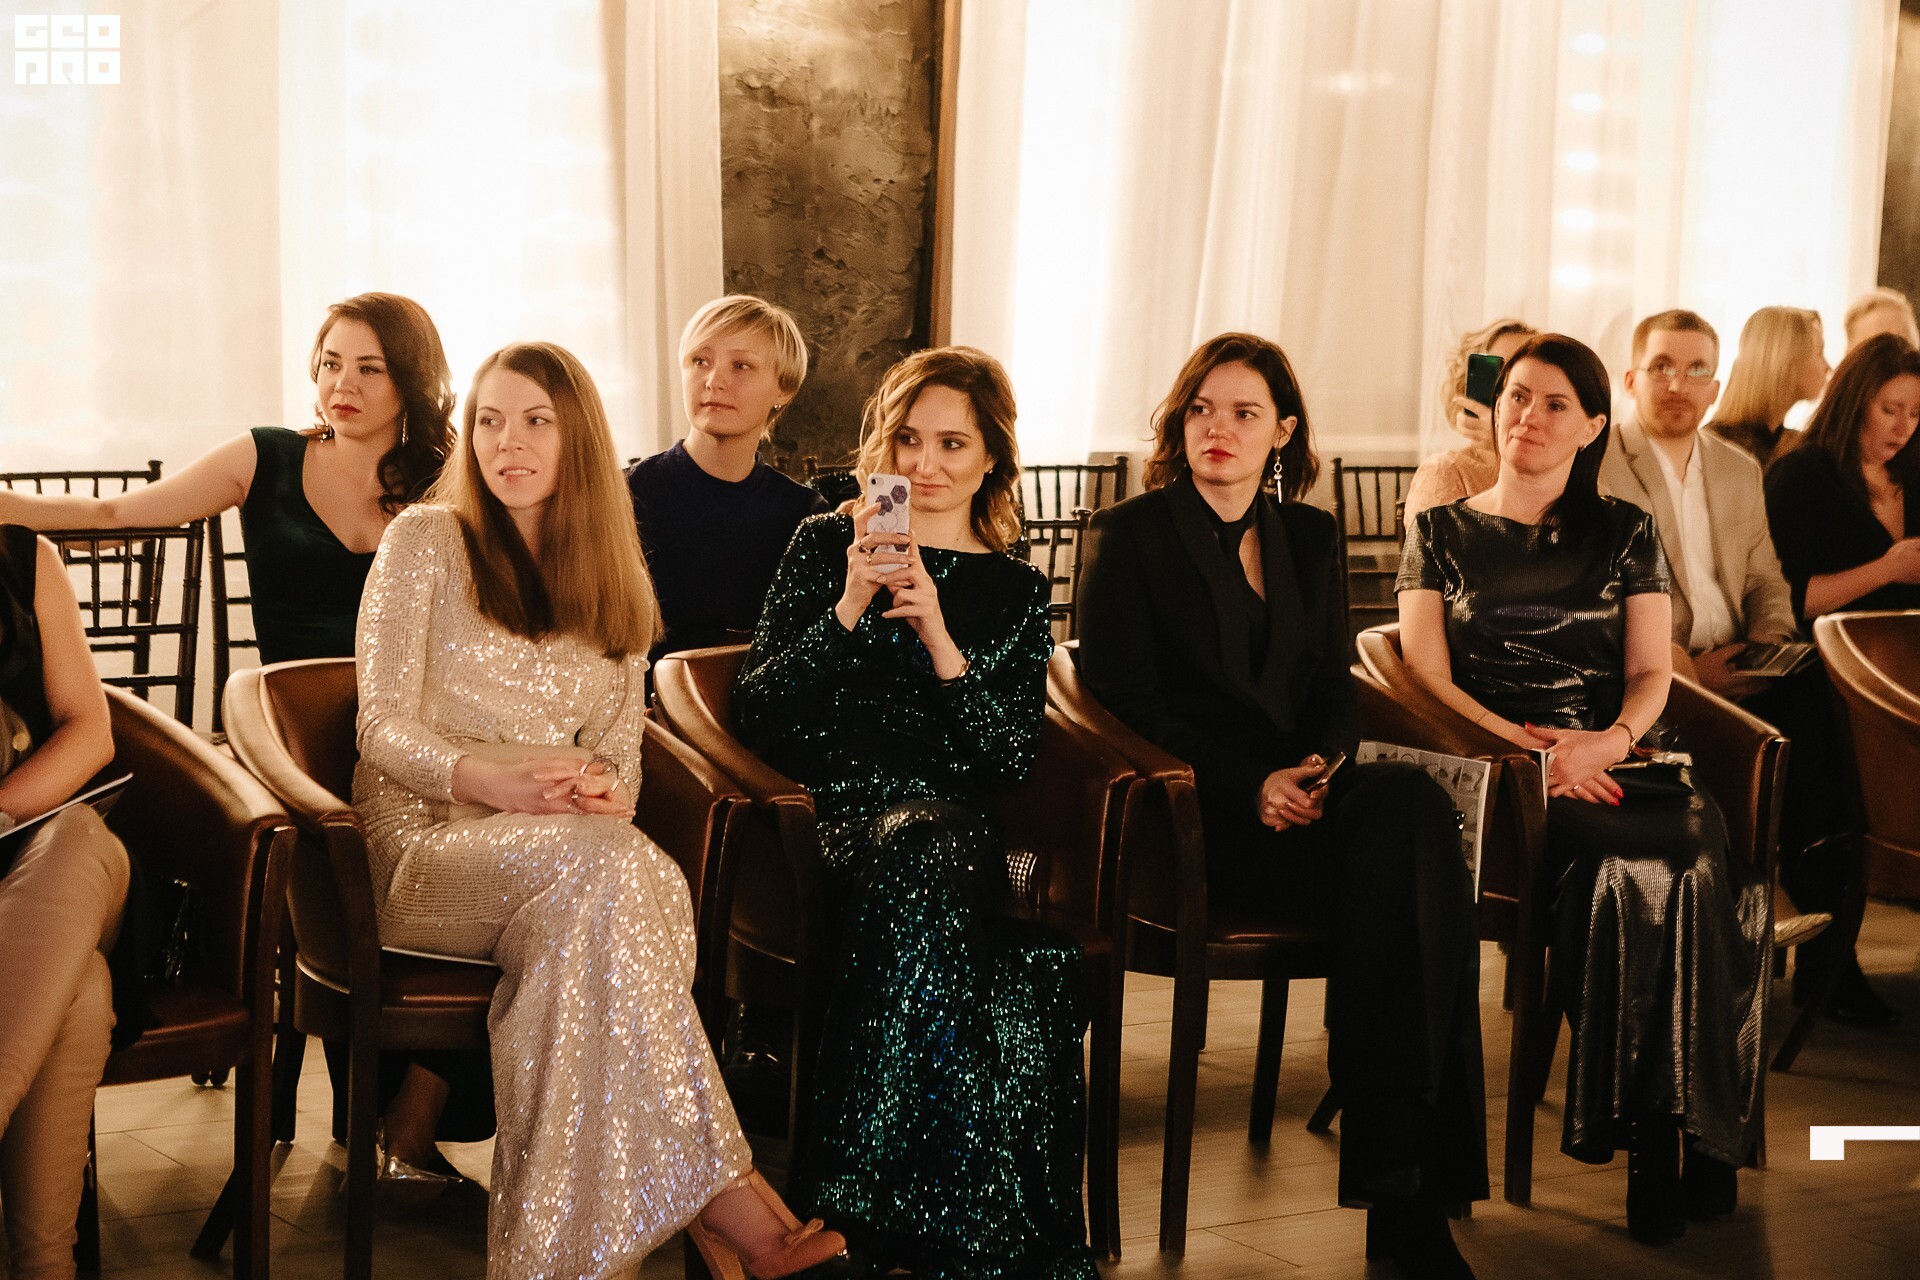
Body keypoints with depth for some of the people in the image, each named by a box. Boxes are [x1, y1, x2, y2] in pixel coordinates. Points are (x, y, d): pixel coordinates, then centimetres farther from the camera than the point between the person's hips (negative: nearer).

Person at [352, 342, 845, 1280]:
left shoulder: (612, 581, 20)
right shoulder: (426, 540, 7)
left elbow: (621, 750, 15)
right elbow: (384, 726, -1)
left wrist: (607, 789, -11)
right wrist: (487, 778, -21)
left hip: (564, 851, 3)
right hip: (426, 841, -3)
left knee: (635, 875, -35)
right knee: (607, 868, -36)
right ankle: (719, 1197, -37)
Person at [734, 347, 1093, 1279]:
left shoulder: (1017, 591, 17)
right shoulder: (826, 546, 15)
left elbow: (1009, 762, 4)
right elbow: (756, 712, 4)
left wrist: (938, 635, -8)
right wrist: (849, 607, -8)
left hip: (951, 824, 1)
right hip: (834, 812, -1)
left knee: (926, 851, -37)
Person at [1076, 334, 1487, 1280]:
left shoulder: (1311, 536, 20)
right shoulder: (1127, 536, 4)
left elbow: (1335, 688, 17)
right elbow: (1125, 702, -4)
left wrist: (1323, 765, -7)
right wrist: (1250, 784, -16)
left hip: (1303, 794, 5)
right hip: (1191, 813, -5)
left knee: (1411, 806, -32)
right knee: (1408, 857, -32)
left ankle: (1406, 1189, -30)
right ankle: (1403, 1185, -27)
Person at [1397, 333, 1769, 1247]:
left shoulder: (1625, 534, 18)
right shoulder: (1442, 532, 14)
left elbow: (1651, 671, 10)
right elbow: (1428, 674, 4)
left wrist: (1610, 740, -13)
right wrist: (1526, 746, -12)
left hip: (1617, 761, 2)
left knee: (1703, 840, -34)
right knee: (1676, 853, -33)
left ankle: (1661, 1133, -25)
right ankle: (1665, 1135, -25)